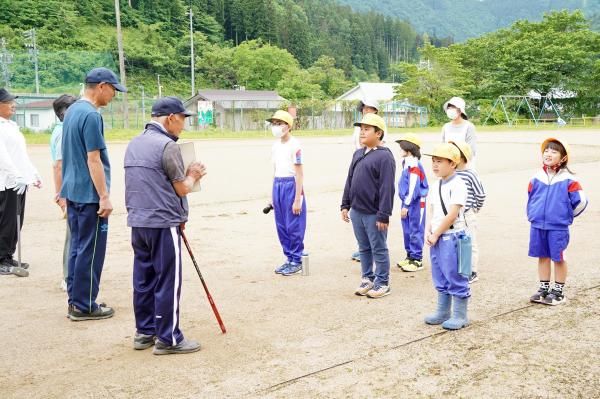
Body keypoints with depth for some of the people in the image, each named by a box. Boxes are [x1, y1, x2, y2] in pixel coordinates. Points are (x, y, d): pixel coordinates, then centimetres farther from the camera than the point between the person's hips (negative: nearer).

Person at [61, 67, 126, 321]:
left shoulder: (72, 111, 14)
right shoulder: (92, 115, -16)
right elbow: (93, 160, -19)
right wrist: (104, 196, -18)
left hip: (72, 192, 10)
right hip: (89, 195, -10)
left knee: (77, 247, 14)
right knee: (90, 251, -2)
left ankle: (76, 299, 21)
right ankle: (83, 306, 4)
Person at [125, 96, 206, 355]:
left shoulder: (134, 144, 15)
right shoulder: (167, 146, -12)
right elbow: (182, 189, -8)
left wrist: (187, 175, 16)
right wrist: (192, 175, 12)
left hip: (137, 222, 9)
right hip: (163, 224, -8)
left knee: (143, 280, 14)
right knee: (168, 282, -2)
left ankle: (144, 332, 22)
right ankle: (168, 339, 4)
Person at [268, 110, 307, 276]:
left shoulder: (295, 145, -12)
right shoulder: (275, 146, 10)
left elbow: (299, 174, -13)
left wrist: (298, 199, -15)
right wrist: (272, 195, 17)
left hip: (291, 185, -8)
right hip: (277, 185, 8)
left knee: (294, 226, -1)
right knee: (281, 225, 11)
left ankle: (296, 261, 10)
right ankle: (289, 258, 22)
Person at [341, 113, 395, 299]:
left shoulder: (384, 156, -13)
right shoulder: (358, 154, 12)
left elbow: (387, 188, -17)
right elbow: (349, 180, 16)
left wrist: (383, 215, -20)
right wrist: (345, 205, 12)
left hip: (374, 214, -7)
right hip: (356, 211, 8)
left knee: (379, 249, 5)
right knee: (364, 248, 17)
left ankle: (382, 283, 16)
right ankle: (367, 278, 30)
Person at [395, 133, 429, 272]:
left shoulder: (414, 165, -20)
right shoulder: (407, 163, 11)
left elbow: (413, 187, -21)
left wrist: (406, 206, -19)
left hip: (416, 203, -10)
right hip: (407, 201, 10)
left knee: (415, 231, -3)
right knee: (407, 230, 16)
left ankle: (417, 259, 4)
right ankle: (410, 256, 27)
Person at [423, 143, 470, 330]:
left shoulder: (457, 185, -13)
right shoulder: (435, 186, 12)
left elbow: (452, 215, -18)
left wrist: (436, 235, -13)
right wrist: (428, 232, -2)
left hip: (452, 236, -8)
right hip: (436, 237, 8)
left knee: (455, 276, -1)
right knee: (440, 277, 16)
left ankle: (460, 316, 9)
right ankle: (443, 312, 28)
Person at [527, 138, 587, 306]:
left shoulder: (568, 180, -10)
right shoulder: (536, 178, 3)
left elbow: (581, 201, -5)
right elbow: (530, 198, 16)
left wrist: (567, 216, 5)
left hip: (558, 228, -4)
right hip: (538, 226, 4)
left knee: (558, 258, 6)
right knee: (543, 257, 14)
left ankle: (558, 292, 19)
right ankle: (543, 289, 26)